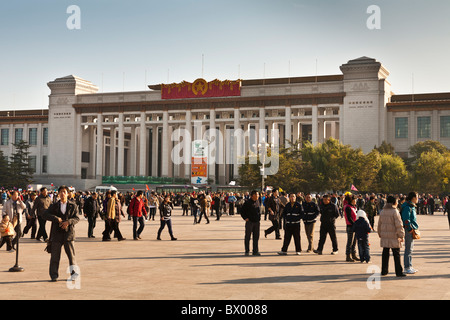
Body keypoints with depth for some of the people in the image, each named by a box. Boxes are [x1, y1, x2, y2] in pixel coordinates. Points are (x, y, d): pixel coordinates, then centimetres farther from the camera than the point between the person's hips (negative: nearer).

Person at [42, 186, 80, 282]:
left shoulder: (73, 206, 8)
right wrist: (56, 218, -13)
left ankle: (73, 271, 5)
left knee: (71, 252, -6)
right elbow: (45, 215, 0)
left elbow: (77, 218, 2)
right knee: (55, 254, 2)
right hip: (57, 232, 1)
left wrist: (68, 221, -17)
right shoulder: (54, 206, 11)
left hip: (68, 232, -1)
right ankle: (54, 275, 9)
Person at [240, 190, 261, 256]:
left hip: (257, 222, 5)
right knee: (247, 237, 2)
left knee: (256, 237, 6)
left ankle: (255, 251, 13)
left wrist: (259, 218, 13)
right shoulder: (247, 202, -8)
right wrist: (245, 218, -13)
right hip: (250, 222, -5)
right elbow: (242, 211, -3)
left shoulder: (258, 202, 9)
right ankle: (247, 251, 11)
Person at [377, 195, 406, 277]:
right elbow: (399, 225, -13)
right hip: (393, 236, -6)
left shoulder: (382, 212, 9)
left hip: (384, 237, 6)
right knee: (396, 254, 0)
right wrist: (401, 236, -6)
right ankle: (398, 272, 2)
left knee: (385, 253, 12)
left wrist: (380, 234, 25)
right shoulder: (395, 211, -11)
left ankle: (384, 270, 16)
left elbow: (379, 224, 16)